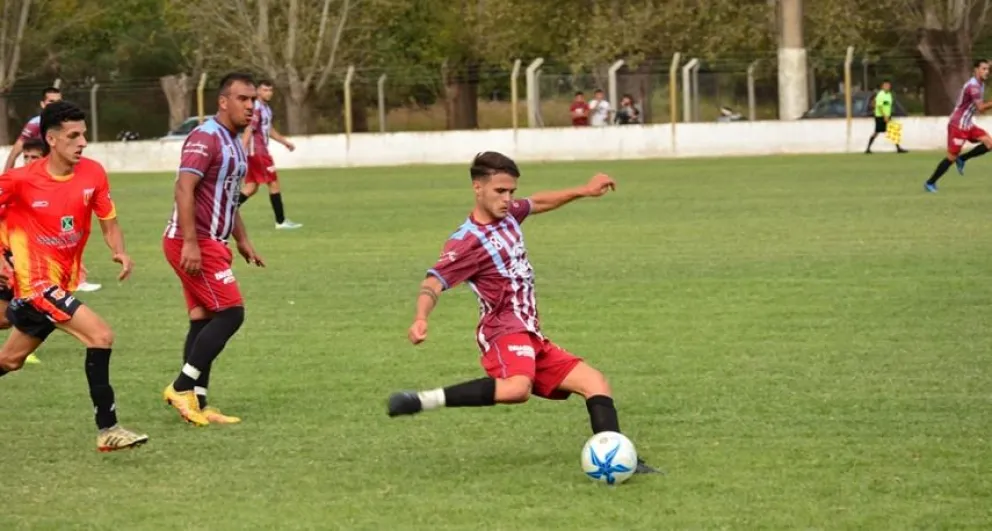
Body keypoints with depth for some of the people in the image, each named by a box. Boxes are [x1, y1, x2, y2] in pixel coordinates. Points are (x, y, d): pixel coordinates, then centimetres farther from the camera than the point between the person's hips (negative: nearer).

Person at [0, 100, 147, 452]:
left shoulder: (92, 173, -4)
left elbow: (109, 223, 4)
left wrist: (120, 252, -16)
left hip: (64, 283, 6)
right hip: (35, 281, -6)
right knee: (101, 335, -20)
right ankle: (107, 429, -17)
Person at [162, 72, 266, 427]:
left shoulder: (234, 143, 17)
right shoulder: (206, 138, -15)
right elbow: (184, 188, -23)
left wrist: (242, 241, 25)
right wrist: (190, 243, -28)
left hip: (210, 243, 10)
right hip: (195, 243, -10)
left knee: (203, 319, 8)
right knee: (230, 312, -12)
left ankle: (197, 405, 9)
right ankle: (181, 388, -9)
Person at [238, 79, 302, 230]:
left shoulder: (266, 108, 15)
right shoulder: (257, 108, -16)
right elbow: (248, 130, -24)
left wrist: (284, 141, 31)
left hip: (261, 151, 10)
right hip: (256, 151, -10)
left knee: (251, 187, 10)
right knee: (274, 183, -3)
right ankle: (281, 221, 2)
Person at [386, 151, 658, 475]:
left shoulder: (507, 215, 12)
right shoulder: (467, 242, -12)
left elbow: (537, 203, 34)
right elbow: (433, 282, -22)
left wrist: (583, 191, 33)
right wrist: (421, 319, -41)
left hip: (530, 336, 9)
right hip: (505, 331, -9)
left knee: (595, 382, 4)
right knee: (517, 388, -39)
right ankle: (419, 401, -38)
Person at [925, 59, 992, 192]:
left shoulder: (980, 85, 11)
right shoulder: (973, 86, -20)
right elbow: (981, 108, -28)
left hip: (967, 125, 9)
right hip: (957, 125, -9)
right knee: (952, 157, -6)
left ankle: (962, 159, 7)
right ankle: (930, 183, 6)